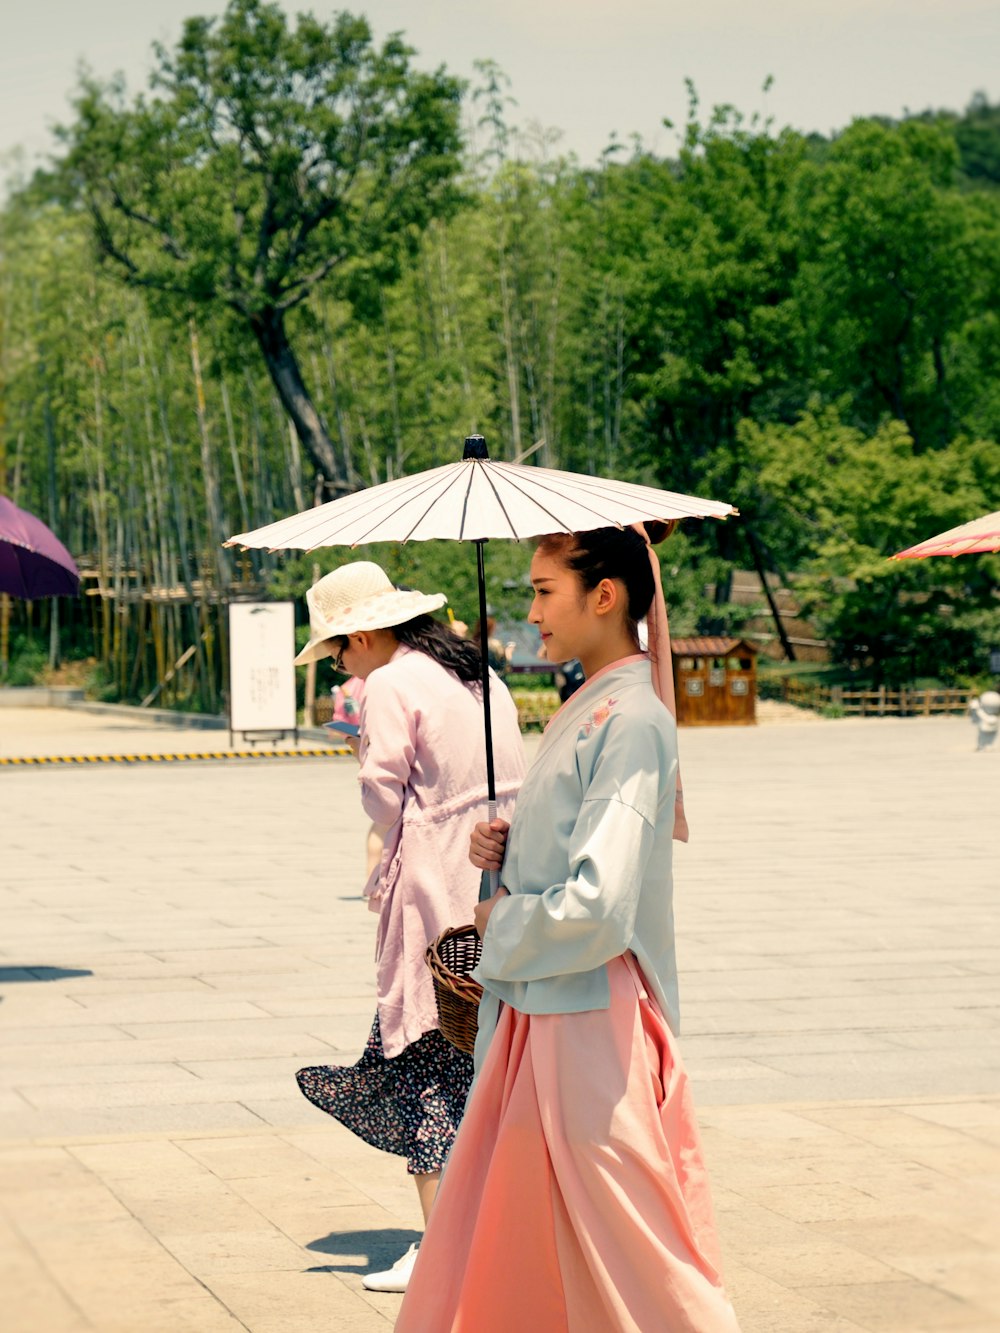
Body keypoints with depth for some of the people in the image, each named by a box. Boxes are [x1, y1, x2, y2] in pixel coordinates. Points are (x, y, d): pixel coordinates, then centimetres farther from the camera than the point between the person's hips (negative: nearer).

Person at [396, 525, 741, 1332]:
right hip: (535, 1010, 10)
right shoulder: (583, 711, 11)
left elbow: (598, 907, -27)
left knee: (627, 1262, -1)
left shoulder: (630, 722, -19)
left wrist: (502, 925, -11)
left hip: (590, 1020, -10)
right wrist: (503, 851, 3)